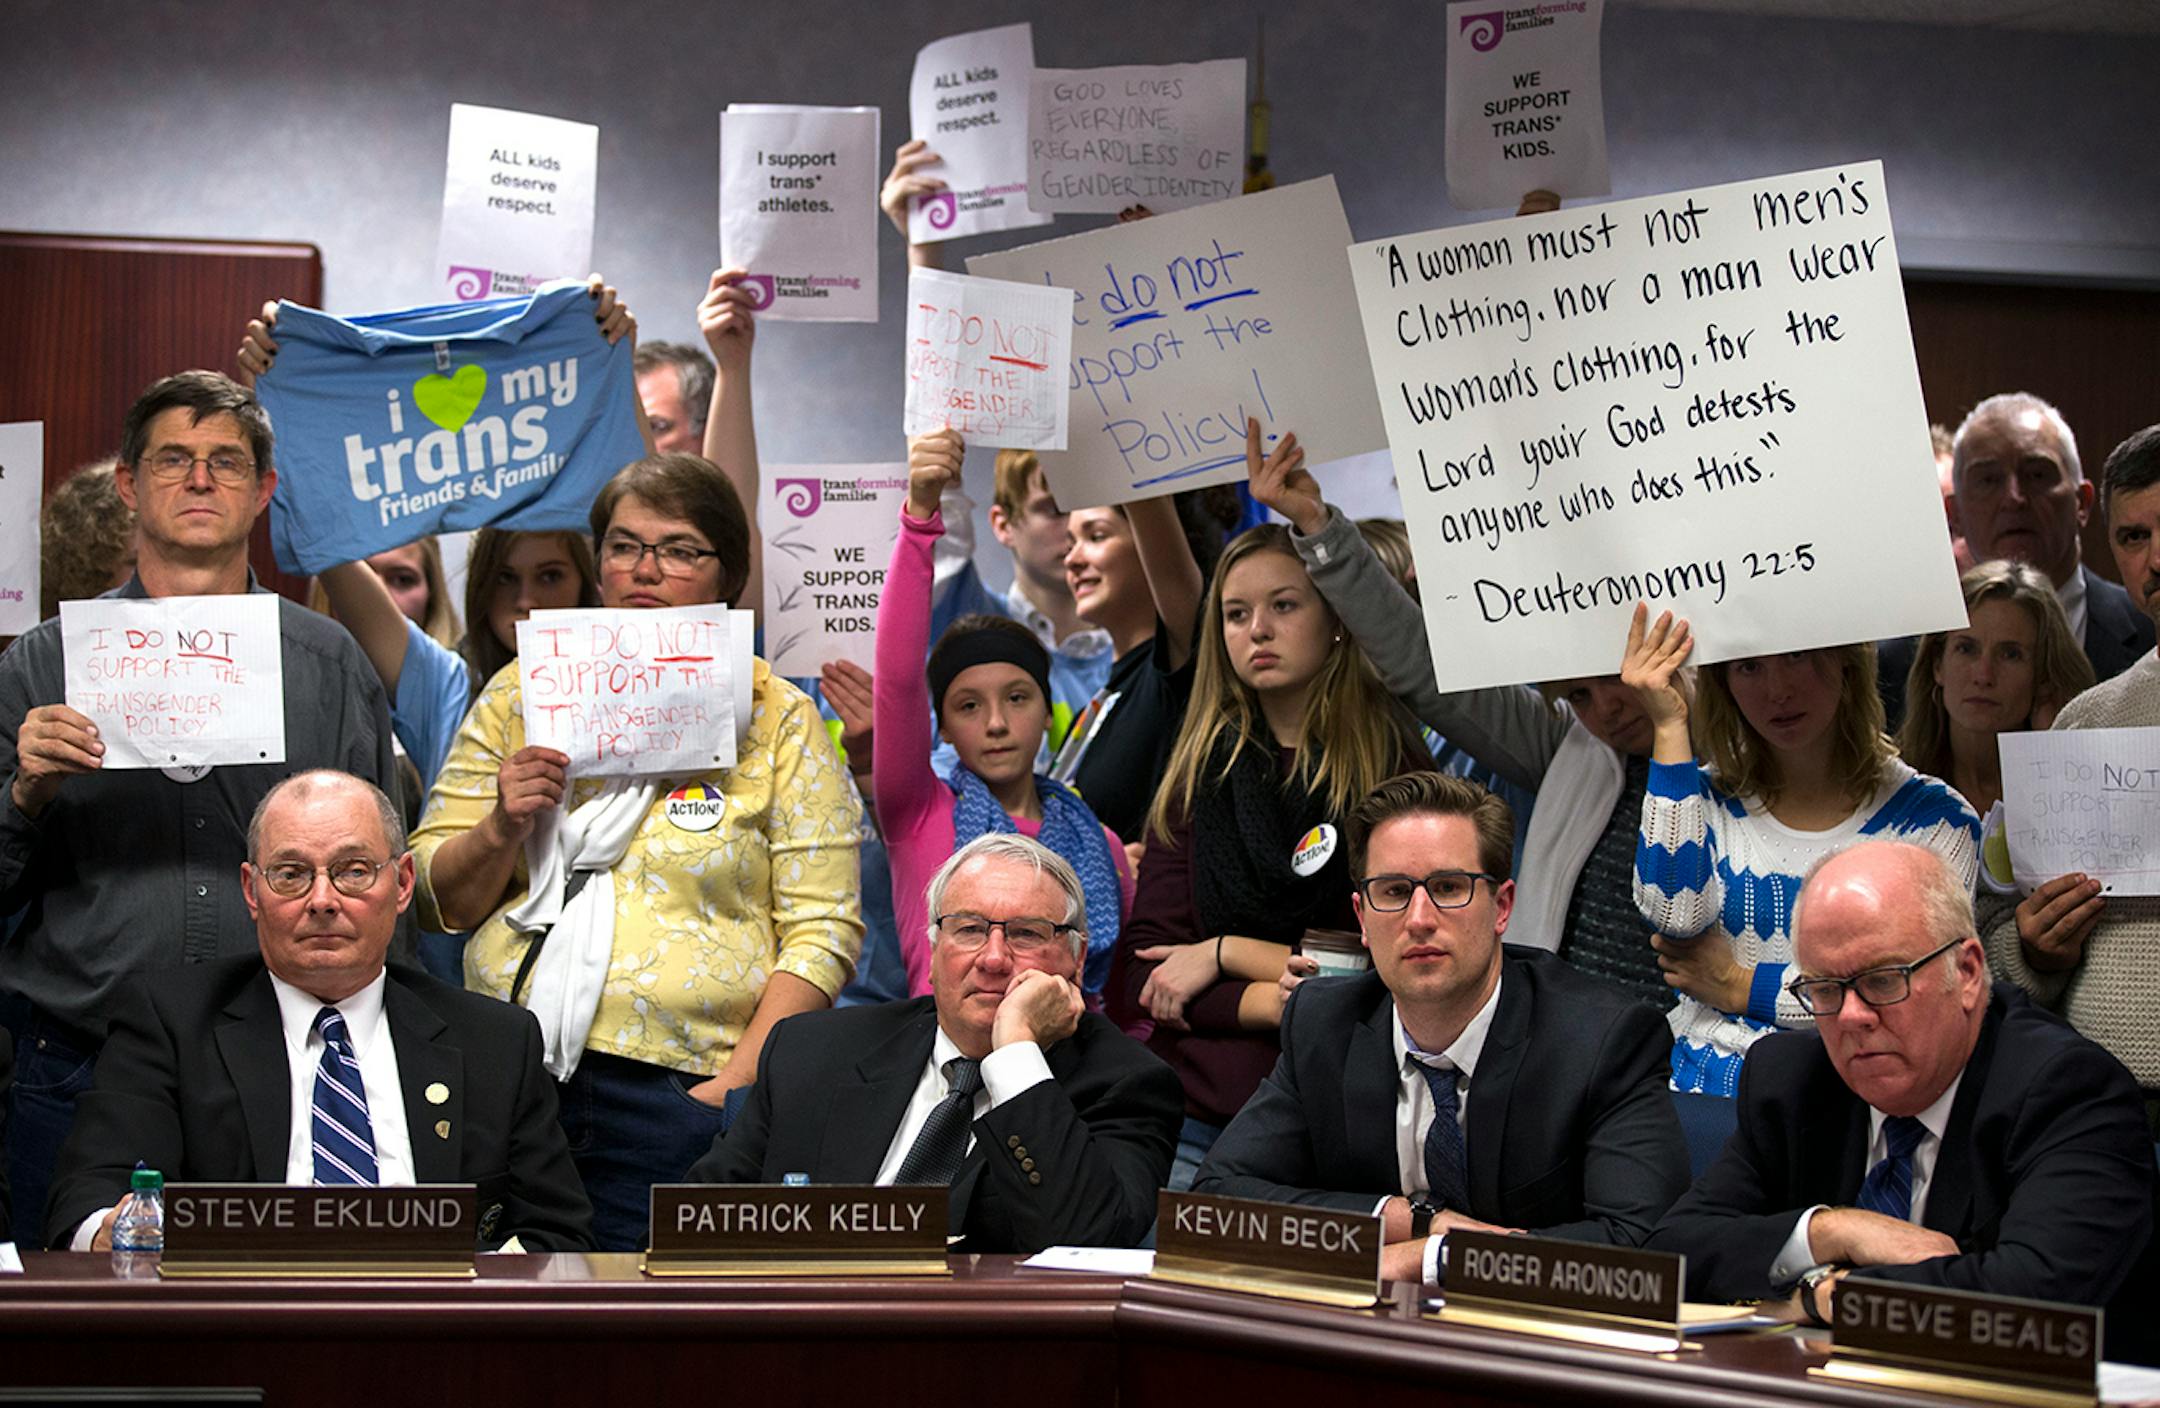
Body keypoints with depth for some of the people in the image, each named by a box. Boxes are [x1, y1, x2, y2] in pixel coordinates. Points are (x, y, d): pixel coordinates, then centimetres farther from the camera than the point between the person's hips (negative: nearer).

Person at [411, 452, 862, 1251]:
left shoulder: (777, 719, 5)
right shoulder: (522, 695, 12)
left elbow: (821, 931, 0)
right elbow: (436, 902, 13)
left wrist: (739, 1083, -11)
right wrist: (502, 831, -7)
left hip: (678, 1095, -2)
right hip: (506, 1087, 2)